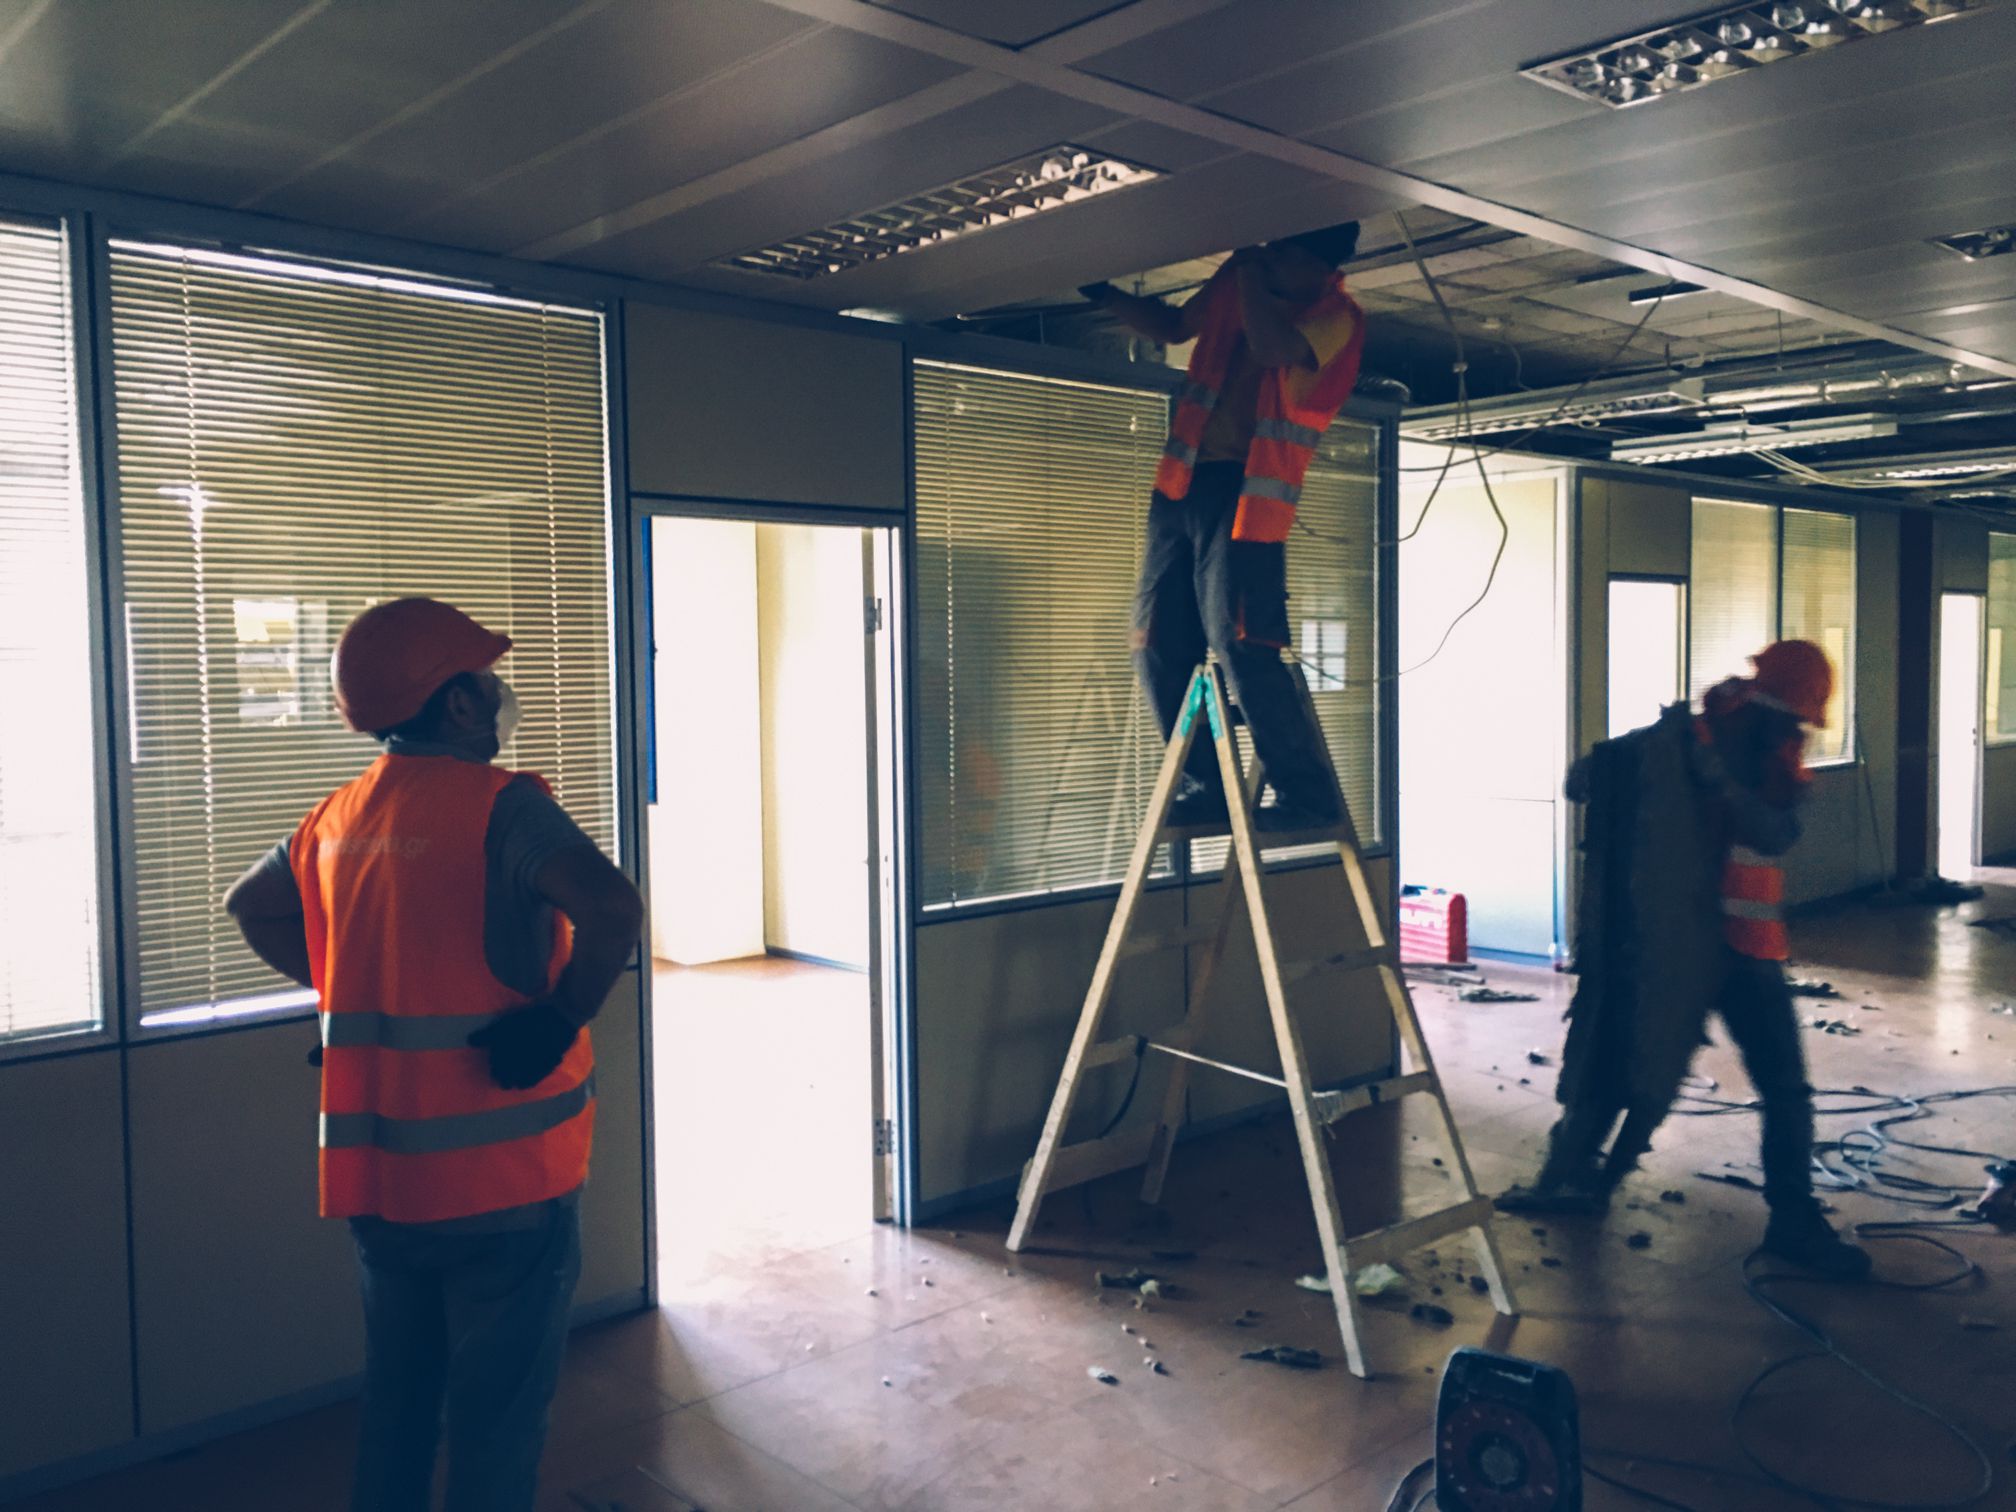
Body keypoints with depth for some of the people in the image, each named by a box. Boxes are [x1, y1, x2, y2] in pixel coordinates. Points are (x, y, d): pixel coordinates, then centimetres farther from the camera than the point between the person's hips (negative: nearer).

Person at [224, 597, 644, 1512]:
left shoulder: (337, 818, 6)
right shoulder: (500, 806, -17)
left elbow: (251, 906, 24)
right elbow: (612, 908, -33)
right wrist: (566, 1018, -19)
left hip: (377, 1181, 7)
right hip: (501, 1182, -7)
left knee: (397, 1399, 24)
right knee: (499, 1419, 9)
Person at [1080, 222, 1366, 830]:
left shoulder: (1337, 316, -5)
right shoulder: (1242, 277, 14)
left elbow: (1273, 349, -25)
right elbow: (1173, 326, 30)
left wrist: (1250, 270, -12)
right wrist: (1104, 293, 24)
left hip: (1246, 496, -7)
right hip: (1183, 482, 7)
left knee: (1239, 643, -17)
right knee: (1157, 646, 3)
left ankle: (1308, 794, -7)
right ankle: (1205, 786, 13)